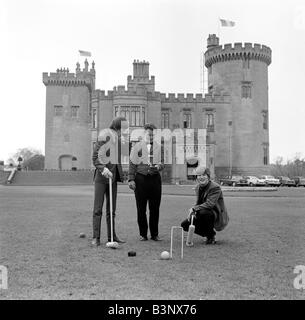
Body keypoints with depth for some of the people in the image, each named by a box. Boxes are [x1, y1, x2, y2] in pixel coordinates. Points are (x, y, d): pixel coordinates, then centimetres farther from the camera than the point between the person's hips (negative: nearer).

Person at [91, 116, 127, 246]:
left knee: (111, 209, 10)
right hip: (101, 177, -7)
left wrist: (123, 175, 13)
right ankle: (96, 237, 2)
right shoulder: (104, 137, -9)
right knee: (98, 208, -3)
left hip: (113, 177, 7)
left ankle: (112, 236, 17)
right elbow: (95, 157, -11)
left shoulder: (118, 140, 11)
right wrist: (103, 168, -26)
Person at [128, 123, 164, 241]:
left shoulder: (159, 147, 11)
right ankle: (143, 234, 15)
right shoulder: (137, 146, 6)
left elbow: (163, 162, 12)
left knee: (155, 208, 4)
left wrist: (159, 166, -11)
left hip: (155, 178, 1)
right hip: (140, 179, -1)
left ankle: (154, 234, 16)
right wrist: (131, 179, -4)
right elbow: (132, 164, 3)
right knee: (141, 208, 3)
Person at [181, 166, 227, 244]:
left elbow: (209, 204, -30)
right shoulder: (198, 187, 6)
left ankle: (211, 237, -12)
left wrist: (194, 209, -31)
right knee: (185, 224, -5)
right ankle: (208, 234, 13)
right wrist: (192, 211, -9)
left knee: (203, 212, -38)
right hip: (202, 214, 7)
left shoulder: (215, 187, -19)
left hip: (217, 215, -7)